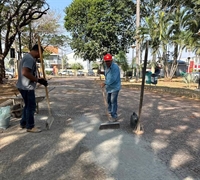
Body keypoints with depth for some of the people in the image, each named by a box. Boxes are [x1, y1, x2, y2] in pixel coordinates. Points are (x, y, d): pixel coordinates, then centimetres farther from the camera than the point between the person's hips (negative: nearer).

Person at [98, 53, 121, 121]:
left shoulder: (115, 67, -24)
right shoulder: (106, 66, 3)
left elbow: (113, 79, -30)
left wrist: (105, 83, -25)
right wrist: (101, 72, 2)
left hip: (115, 87, -9)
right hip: (109, 87, 9)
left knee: (113, 101, -8)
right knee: (108, 100, 20)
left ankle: (114, 116, 1)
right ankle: (110, 112, 40)